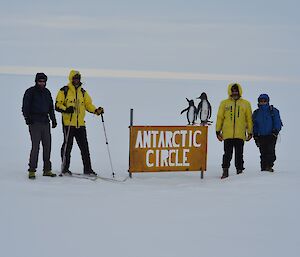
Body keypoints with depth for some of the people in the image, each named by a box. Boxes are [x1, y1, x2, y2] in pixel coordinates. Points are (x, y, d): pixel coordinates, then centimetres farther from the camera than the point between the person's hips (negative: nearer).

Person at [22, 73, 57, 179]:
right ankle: (32, 170, -6)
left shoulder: (47, 92, 16)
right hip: (34, 122, -6)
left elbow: (51, 107, 24)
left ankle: (47, 169, 12)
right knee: (35, 146, -11)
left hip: (45, 122, 6)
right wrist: (27, 118, -15)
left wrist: (53, 119, 18)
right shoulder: (30, 92, 0)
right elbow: (25, 106, -3)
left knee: (47, 146, 5)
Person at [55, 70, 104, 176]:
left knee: (84, 147, 4)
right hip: (68, 123, -5)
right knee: (67, 146, 1)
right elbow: (57, 105, -4)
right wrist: (66, 109, -23)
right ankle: (65, 169, 10)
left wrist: (96, 110, 0)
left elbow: (88, 104, 17)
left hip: (80, 124, 5)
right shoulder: (64, 91, 0)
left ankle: (87, 169, 9)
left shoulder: (83, 92, 16)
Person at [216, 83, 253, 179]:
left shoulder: (246, 104, 9)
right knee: (227, 154, -1)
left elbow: (249, 119, 12)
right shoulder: (224, 103, 8)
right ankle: (225, 170, 2)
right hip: (227, 134, -1)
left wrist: (250, 132, 9)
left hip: (240, 134, 1)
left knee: (239, 154, 6)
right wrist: (218, 131, 6)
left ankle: (239, 170, 14)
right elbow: (220, 117, 10)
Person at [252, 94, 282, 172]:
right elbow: (254, 126, 18)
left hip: (271, 136, -3)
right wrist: (255, 136, 10)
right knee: (263, 153, 2)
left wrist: (275, 132, -11)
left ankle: (269, 166, -11)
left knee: (270, 151, -12)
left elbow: (277, 123, 1)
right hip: (261, 136, 3)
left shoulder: (273, 111, 4)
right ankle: (264, 167, 6)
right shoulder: (256, 113, 14)